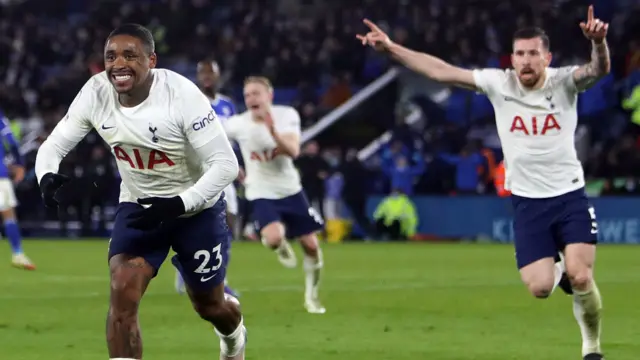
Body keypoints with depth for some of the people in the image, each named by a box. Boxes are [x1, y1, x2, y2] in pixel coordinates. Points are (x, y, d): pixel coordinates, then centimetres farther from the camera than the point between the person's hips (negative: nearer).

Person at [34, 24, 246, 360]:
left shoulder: (182, 95, -29)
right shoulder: (96, 93, -17)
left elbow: (225, 164, -26)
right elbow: (54, 144, -7)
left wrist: (179, 204, -38)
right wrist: (47, 177, -32)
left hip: (196, 207, -2)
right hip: (138, 206, 3)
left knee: (209, 304, 15)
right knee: (122, 295, -21)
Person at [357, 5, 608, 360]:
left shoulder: (564, 82, -9)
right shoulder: (499, 83, -4)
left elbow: (599, 69, -30)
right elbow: (441, 71, -3)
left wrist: (598, 43, -53)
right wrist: (391, 47, -7)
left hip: (570, 197, -2)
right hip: (527, 201, 2)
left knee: (581, 279, -15)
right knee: (538, 288, -9)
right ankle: (555, 272, 30)